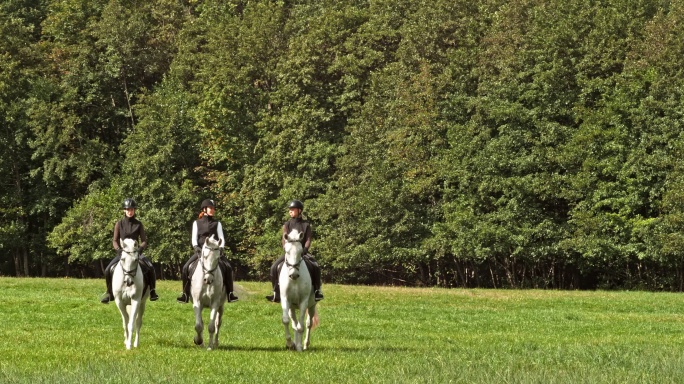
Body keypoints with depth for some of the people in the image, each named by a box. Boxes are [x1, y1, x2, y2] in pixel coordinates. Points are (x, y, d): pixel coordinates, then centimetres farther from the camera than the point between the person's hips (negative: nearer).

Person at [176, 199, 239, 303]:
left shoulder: (217, 223, 12)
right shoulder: (197, 223, 11)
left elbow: (222, 238, 6)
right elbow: (194, 239, 4)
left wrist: (221, 248, -14)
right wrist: (196, 247, -17)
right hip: (200, 250, 0)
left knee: (228, 267, -24)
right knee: (186, 268, -20)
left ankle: (230, 293, -19)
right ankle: (185, 294, -10)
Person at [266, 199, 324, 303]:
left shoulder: (306, 225, 4)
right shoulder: (287, 225, 6)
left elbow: (308, 240, -3)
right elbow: (284, 240, -3)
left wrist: (303, 251, -19)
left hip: (302, 252, -1)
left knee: (316, 267, -26)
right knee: (274, 268, -20)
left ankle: (317, 291, -10)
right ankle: (276, 293, -10)